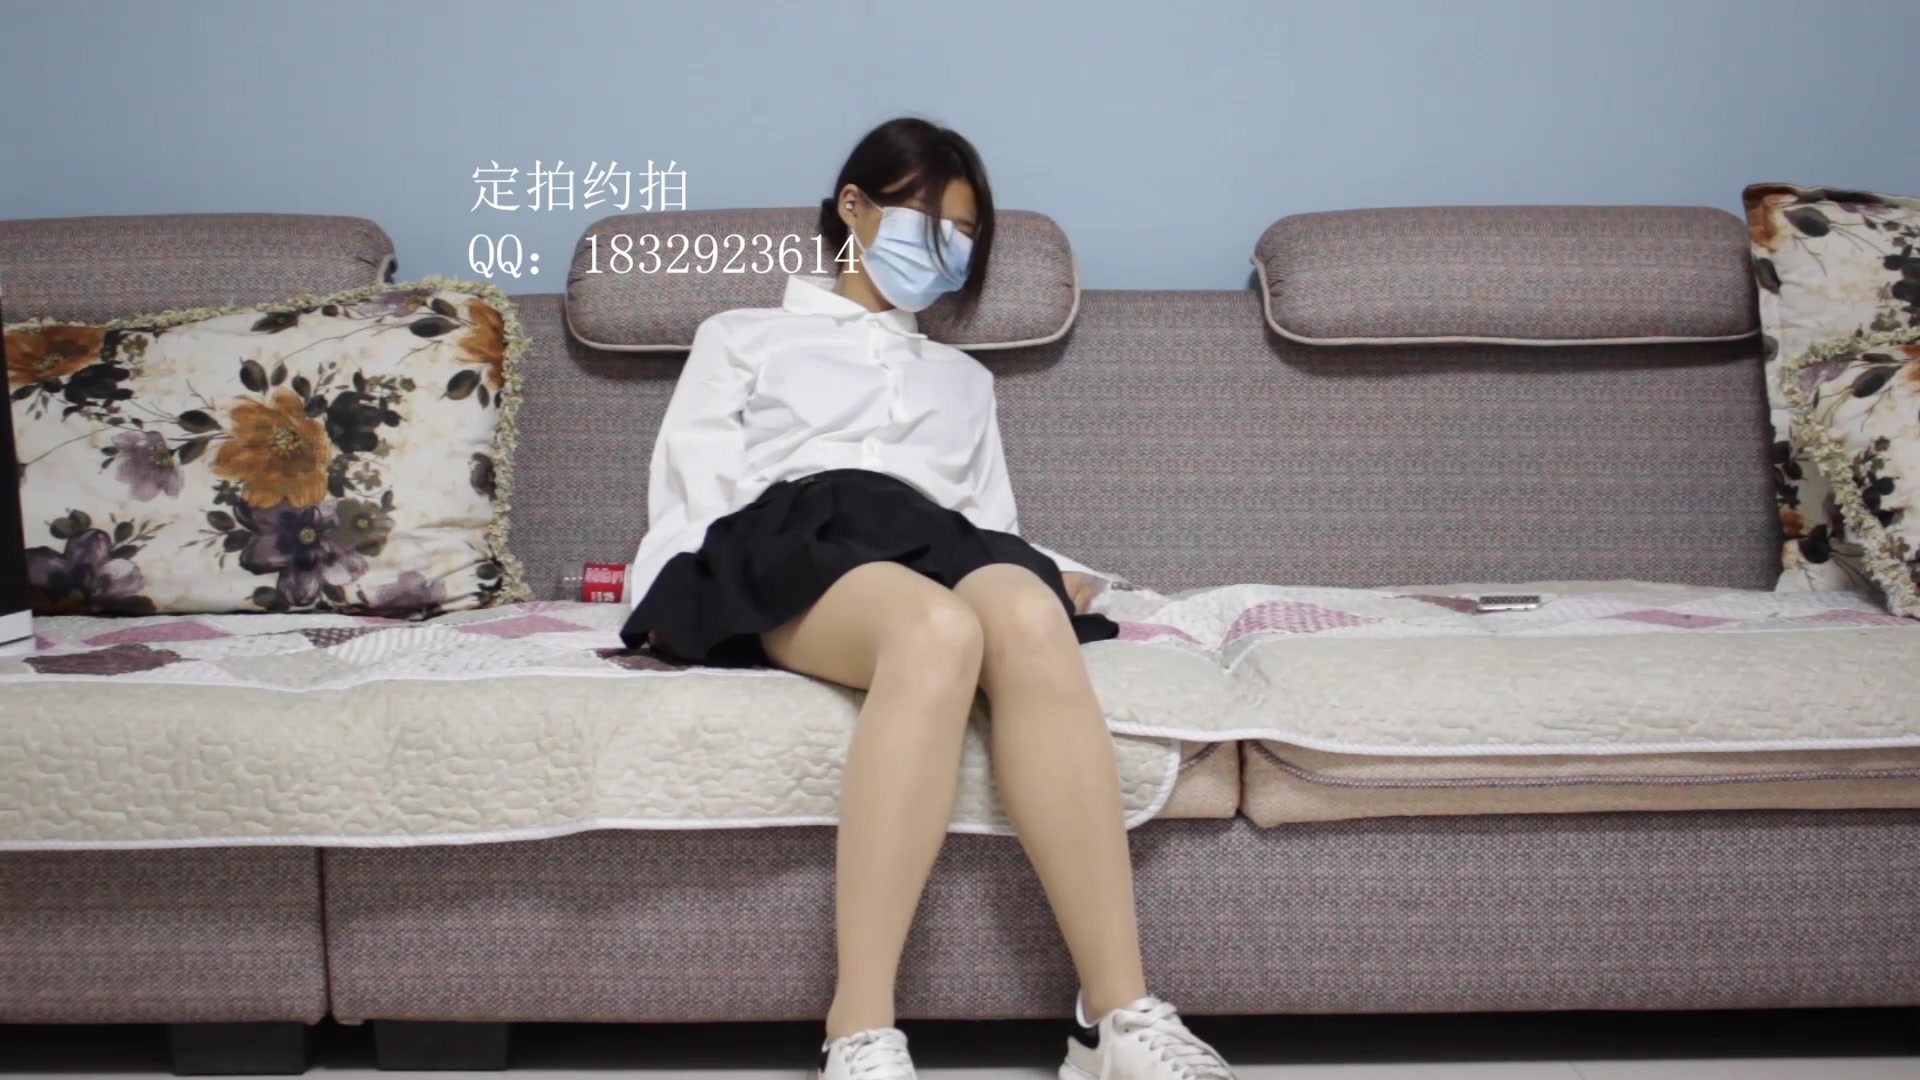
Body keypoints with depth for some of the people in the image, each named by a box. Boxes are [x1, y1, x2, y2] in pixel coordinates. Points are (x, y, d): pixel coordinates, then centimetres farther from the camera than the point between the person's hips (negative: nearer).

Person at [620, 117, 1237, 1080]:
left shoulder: (963, 379, 39)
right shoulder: (742, 338, 30)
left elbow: (994, 525, 27)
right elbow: (688, 493, 16)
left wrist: (1055, 573, 4)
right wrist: (675, 612, -5)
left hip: (938, 544, 3)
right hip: (788, 536, -2)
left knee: (1029, 613, -38)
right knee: (940, 625, -41)